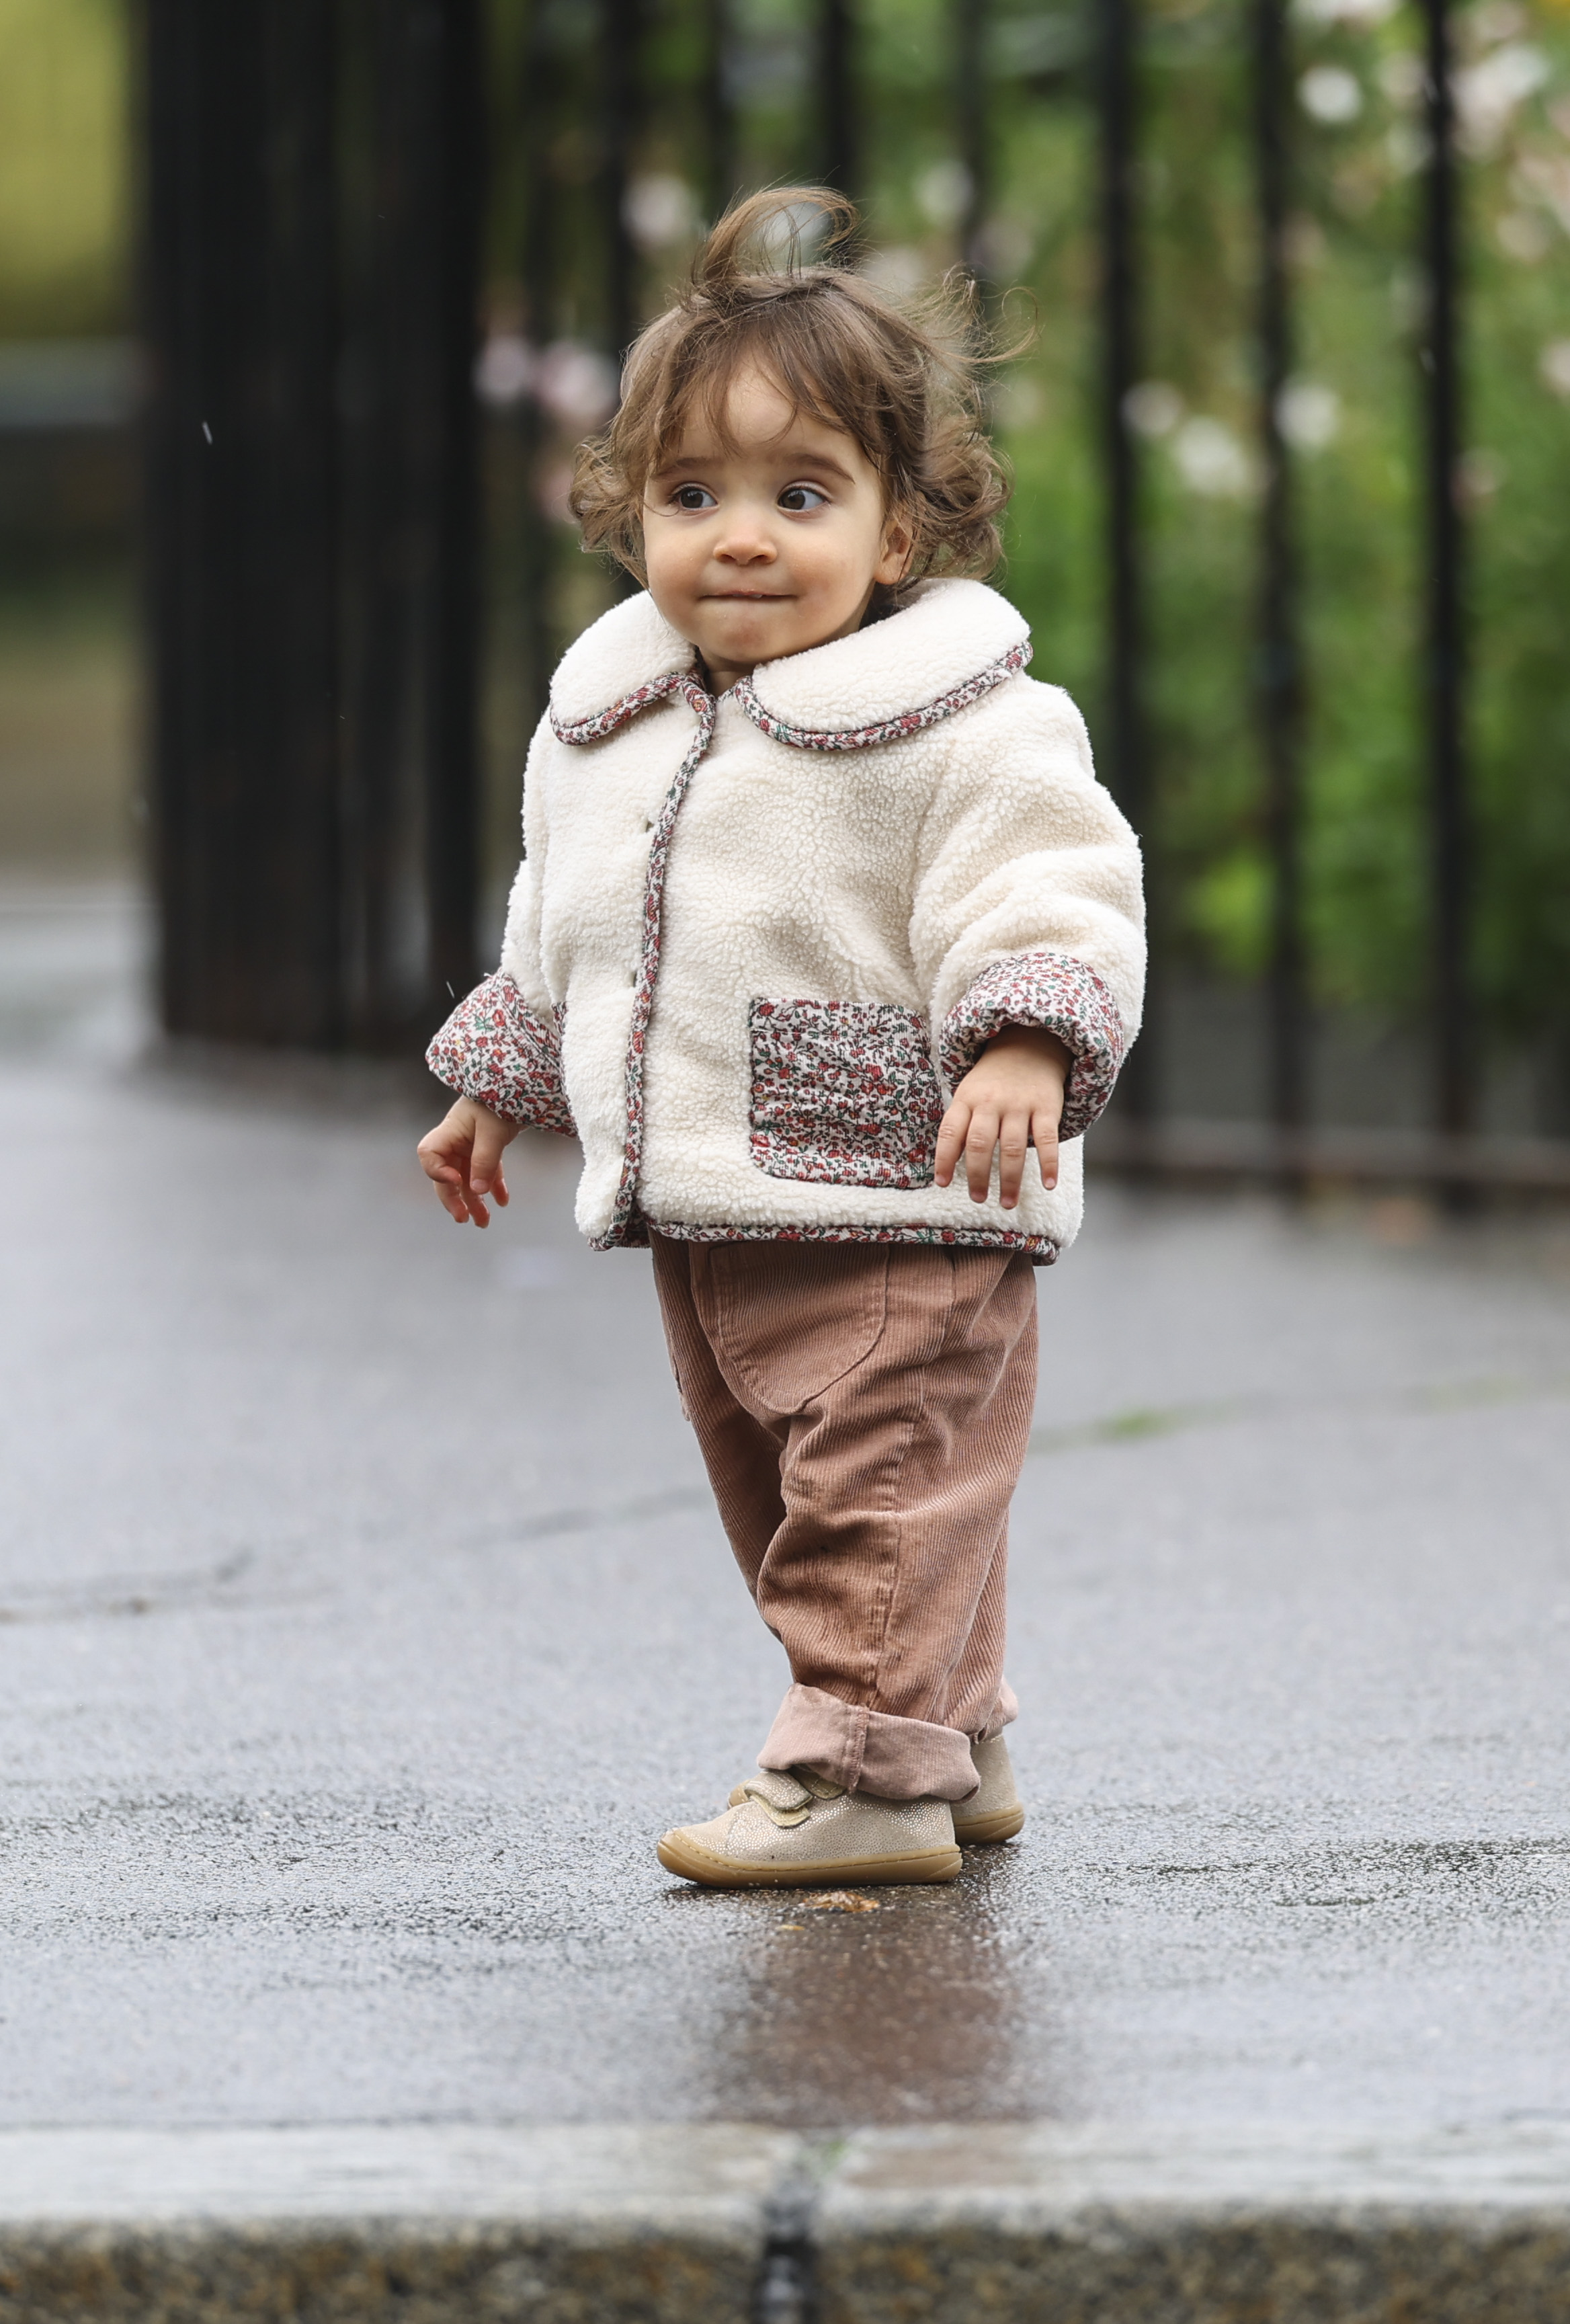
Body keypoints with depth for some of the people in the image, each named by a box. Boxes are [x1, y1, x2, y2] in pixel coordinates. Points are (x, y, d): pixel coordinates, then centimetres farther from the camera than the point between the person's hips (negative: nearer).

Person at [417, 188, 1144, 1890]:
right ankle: (952, 1745, 26)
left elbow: (1048, 893, -19)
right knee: (774, 1496, 15)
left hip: (901, 1220, -8)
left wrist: (1021, 1047, -34)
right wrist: (500, 1085, 31)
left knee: (884, 1494, -10)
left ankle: (868, 1769, -6)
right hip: (698, 1219, 8)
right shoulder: (601, 724, 10)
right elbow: (561, 930, 25)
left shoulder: (964, 724, -13)